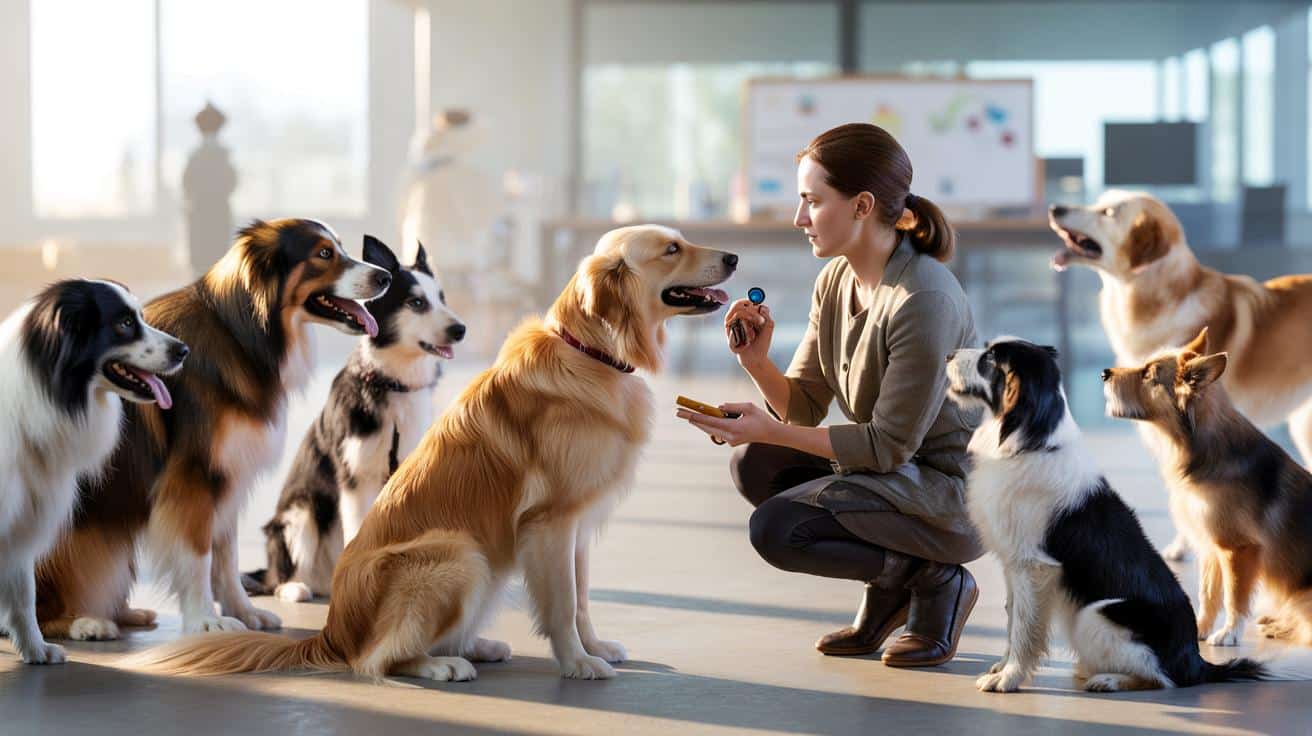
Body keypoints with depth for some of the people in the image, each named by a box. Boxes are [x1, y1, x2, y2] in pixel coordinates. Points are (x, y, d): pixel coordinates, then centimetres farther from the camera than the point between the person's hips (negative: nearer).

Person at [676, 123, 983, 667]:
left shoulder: (924, 300, -26)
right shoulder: (836, 280, 1)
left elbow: (889, 445, -23)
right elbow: (805, 406, 4)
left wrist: (769, 429, -23)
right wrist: (758, 364, -16)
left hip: (952, 495, -9)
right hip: (893, 470, 9)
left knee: (775, 530, -19)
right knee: (755, 464, -2)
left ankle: (937, 582, -1)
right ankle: (891, 591, 7)